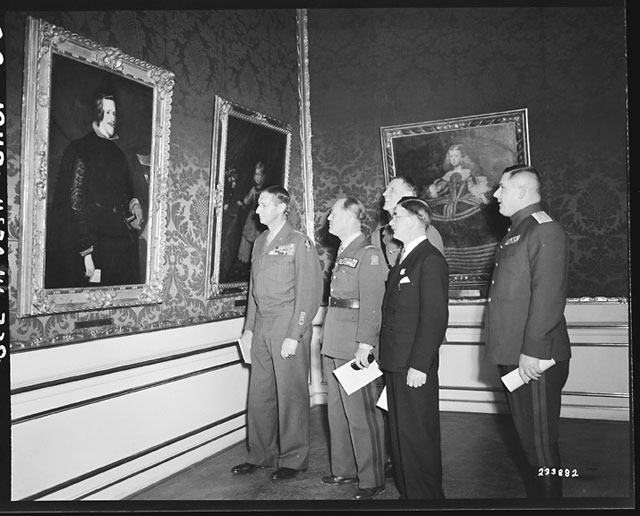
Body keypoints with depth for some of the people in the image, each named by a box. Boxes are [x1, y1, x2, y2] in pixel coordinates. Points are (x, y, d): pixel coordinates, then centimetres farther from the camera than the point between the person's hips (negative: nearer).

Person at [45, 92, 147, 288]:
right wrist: (86, 251, -18)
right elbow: (75, 202, -12)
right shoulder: (82, 150, -4)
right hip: (95, 244, -6)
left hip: (121, 247, 7)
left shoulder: (117, 153, 16)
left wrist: (134, 204, -2)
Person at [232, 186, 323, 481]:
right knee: (259, 395, 10)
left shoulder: (299, 243, -6)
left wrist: (294, 336, -15)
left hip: (289, 326, -6)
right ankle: (261, 455, 24)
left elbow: (308, 293, -10)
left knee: (291, 395, 1)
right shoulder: (260, 243, 15)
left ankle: (293, 460, 15)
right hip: (261, 328, 6)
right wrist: (249, 327, 13)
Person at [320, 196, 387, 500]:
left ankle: (372, 480, 12)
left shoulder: (369, 254, -10)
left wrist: (365, 345, -21)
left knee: (361, 413, -1)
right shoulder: (342, 253, 15)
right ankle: (344, 469, 29)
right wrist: (329, 339, 11)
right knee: (337, 410, 15)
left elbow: (371, 304, -16)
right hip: (333, 344, 9)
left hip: (354, 346, -9)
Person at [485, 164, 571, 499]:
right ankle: (536, 493, 34)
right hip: (512, 355, 10)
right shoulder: (516, 232, 17)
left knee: (539, 440, 2)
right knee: (526, 433, 19)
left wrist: (532, 351, -23)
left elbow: (548, 298, -22)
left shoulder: (546, 232, -14)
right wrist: (509, 351, 16)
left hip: (534, 360, -10)